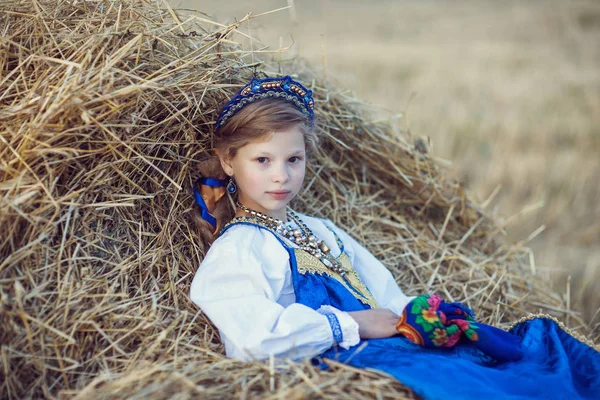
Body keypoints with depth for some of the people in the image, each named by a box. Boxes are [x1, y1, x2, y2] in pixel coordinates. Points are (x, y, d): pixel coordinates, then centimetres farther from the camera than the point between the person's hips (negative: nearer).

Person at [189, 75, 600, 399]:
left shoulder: (321, 231, 27)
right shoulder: (234, 250, 2)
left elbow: (380, 289, 20)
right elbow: (258, 336, -15)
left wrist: (410, 317, -4)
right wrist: (352, 324, -11)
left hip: (386, 343, 8)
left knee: (537, 339, -8)